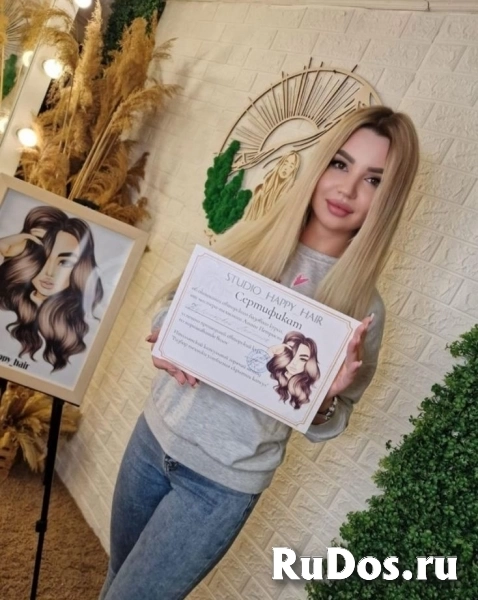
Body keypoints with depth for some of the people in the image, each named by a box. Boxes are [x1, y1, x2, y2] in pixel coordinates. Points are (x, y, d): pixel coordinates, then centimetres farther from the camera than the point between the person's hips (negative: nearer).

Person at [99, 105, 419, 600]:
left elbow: (322, 428, -4)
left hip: (222, 481, -3)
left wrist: (326, 399, -25)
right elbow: (171, 310, 4)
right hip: (156, 432, 4)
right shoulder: (248, 237, -7)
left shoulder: (360, 308, -13)